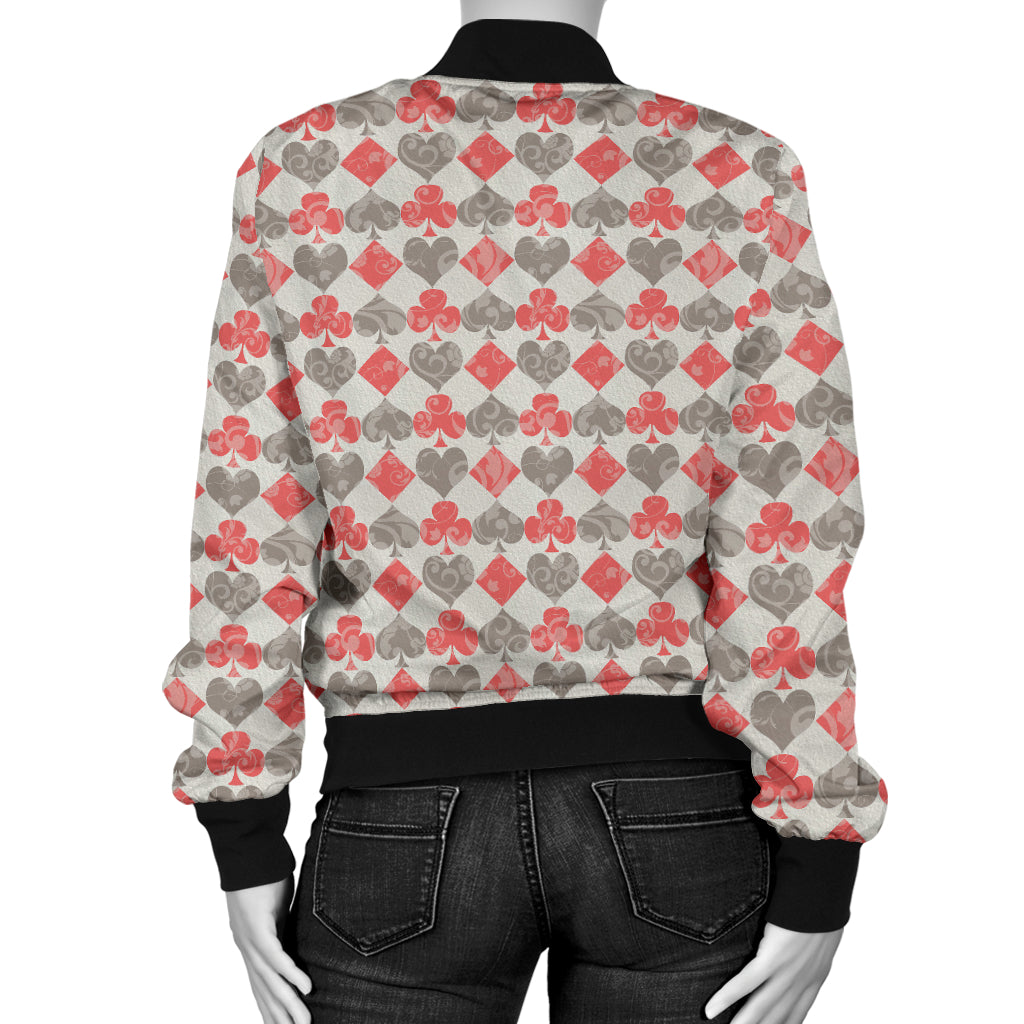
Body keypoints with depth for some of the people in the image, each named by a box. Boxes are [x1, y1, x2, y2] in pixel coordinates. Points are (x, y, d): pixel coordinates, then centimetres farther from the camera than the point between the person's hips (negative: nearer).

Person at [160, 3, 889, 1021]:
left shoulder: (301, 167, -4)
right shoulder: (740, 177, -6)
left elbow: (249, 523, -5)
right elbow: (788, 550, -9)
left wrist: (243, 839, 3)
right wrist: (817, 875, -2)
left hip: (403, 818, 0)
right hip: (679, 815, 1)